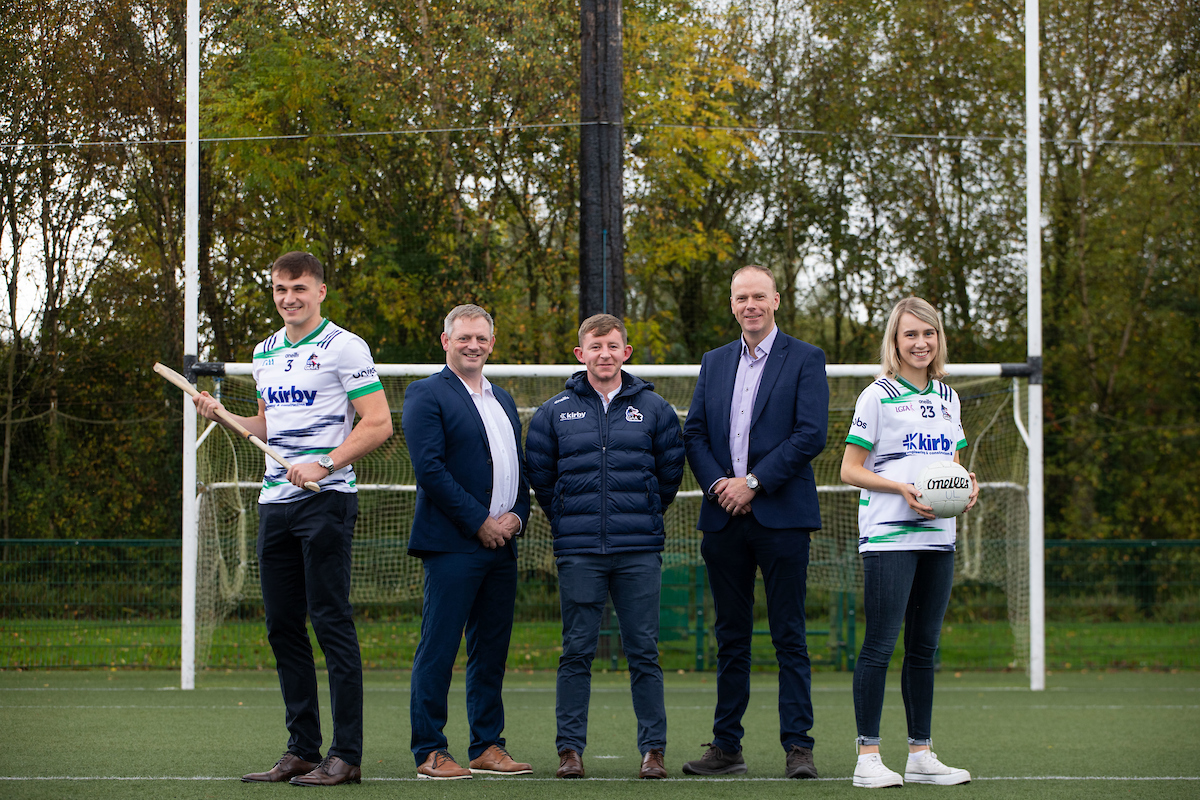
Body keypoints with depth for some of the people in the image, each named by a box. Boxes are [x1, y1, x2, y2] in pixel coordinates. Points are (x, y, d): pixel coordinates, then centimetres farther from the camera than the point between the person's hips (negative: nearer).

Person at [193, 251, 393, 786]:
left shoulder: (344, 347, -6)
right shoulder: (265, 353, 17)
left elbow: (378, 424, -10)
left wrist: (321, 465, -19)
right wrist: (224, 416, 10)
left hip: (326, 500, -7)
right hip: (275, 500, 7)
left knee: (332, 624, -7)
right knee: (282, 627, 7)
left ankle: (346, 756, -5)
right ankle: (301, 749, 15)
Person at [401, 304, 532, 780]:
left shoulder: (502, 400, 20)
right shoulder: (426, 394, -3)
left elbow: (520, 468, 21)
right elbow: (429, 468, -12)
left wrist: (517, 515, 1)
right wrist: (479, 522, -13)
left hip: (501, 544, 7)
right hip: (452, 543, -7)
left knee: (492, 650, 9)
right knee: (438, 648, -5)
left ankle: (487, 747, 16)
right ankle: (429, 752, -1)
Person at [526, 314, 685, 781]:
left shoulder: (654, 409, 6)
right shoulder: (555, 412, 6)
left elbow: (671, 470, 13)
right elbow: (539, 474, 13)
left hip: (640, 552, 0)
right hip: (578, 550, 0)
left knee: (644, 651, 1)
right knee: (577, 652, 1)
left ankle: (653, 748, 6)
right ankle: (570, 748, 6)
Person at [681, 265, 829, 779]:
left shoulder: (805, 360, 1)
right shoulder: (714, 363, 15)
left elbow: (811, 434, -9)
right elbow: (694, 433, 11)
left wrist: (754, 482, -13)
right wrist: (718, 484, -6)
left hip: (781, 517, -4)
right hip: (724, 520, 4)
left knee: (789, 639, -3)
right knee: (731, 637, 9)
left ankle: (798, 746, -1)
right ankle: (726, 747, 14)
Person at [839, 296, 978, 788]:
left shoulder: (948, 397, 15)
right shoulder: (877, 396, -3)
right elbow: (850, 470, -4)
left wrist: (968, 485, 3)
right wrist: (902, 489, -17)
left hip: (938, 536, 6)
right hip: (888, 537, -6)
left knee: (924, 647, 9)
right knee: (880, 645, -8)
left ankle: (920, 754, 14)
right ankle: (868, 757, -5)